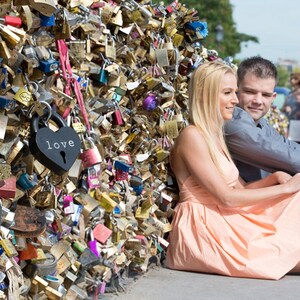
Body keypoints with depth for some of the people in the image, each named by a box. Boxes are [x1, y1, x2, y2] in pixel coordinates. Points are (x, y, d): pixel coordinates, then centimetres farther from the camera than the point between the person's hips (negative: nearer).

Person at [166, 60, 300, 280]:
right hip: (201, 228, -9)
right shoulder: (192, 136, -12)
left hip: (224, 222, 9)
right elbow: (226, 197, -17)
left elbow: (241, 188, 14)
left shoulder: (214, 136, 17)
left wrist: (275, 178, -5)